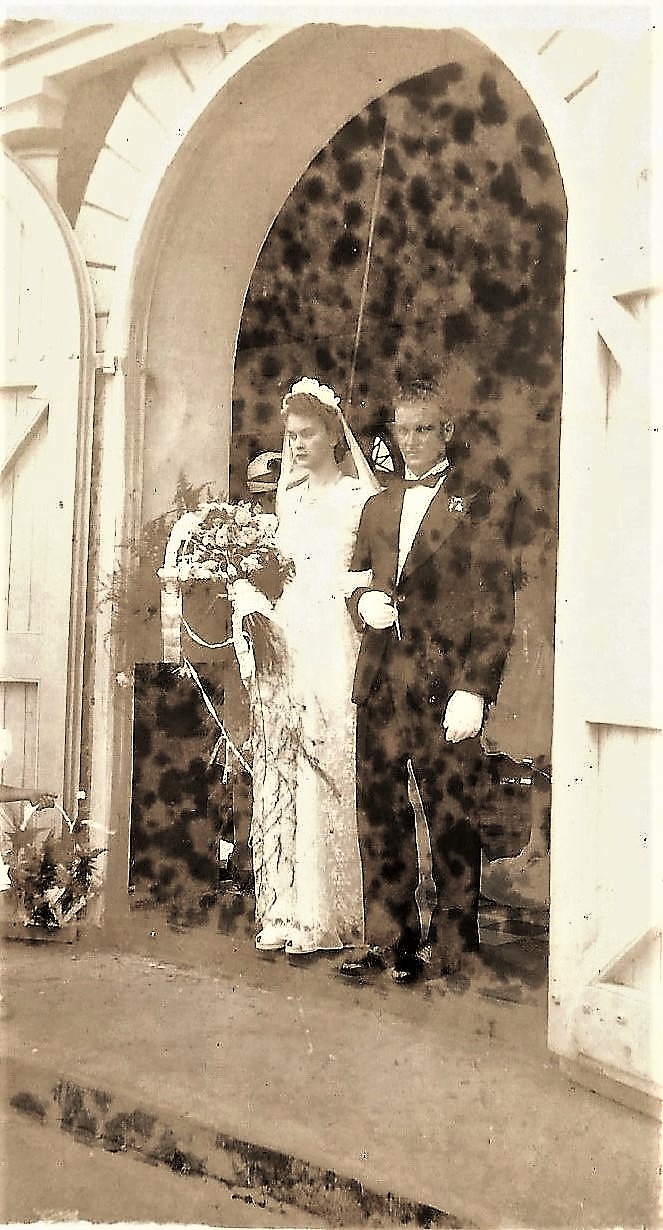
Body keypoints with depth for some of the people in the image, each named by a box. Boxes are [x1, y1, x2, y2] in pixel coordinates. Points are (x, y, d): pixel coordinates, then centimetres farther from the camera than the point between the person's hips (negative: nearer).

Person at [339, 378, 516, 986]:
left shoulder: (478, 506, 1)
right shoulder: (378, 507, 19)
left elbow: (495, 608, -4)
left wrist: (475, 689, -13)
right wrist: (365, 603, 1)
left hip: (446, 685, -5)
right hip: (381, 684, 5)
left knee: (450, 821, -1)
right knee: (381, 819, 8)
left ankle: (450, 949, 12)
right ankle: (390, 940, 21)